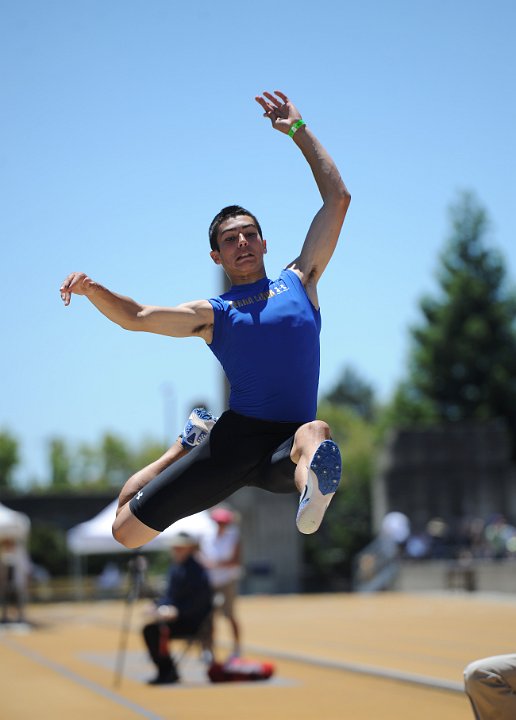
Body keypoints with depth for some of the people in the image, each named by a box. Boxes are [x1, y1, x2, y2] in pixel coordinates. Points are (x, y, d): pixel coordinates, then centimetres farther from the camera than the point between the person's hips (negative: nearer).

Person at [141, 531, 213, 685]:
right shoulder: (175, 568, 12)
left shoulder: (196, 571, -15)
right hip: (177, 617, 9)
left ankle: (168, 672, -13)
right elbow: (170, 595, 18)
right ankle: (165, 671, -3)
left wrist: (177, 611, -29)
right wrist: (157, 606, -1)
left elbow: (199, 602, -21)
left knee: (160, 631, -26)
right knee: (148, 630, -9)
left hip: (195, 620, -9)